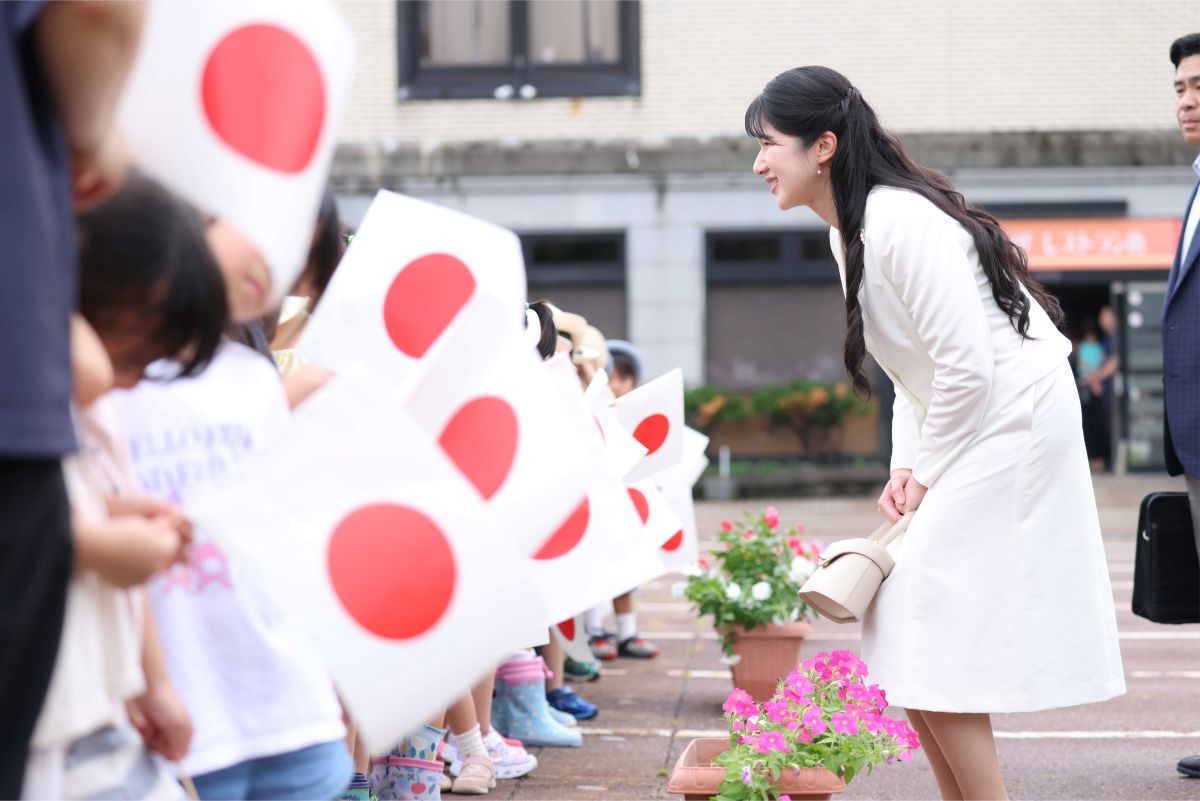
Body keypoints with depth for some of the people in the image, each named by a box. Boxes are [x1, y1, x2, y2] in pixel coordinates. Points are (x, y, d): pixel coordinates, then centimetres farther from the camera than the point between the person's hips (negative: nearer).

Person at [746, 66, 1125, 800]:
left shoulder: (901, 222, -22)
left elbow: (967, 366, -23)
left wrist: (925, 475, -12)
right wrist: (904, 467, 3)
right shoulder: (849, 230, 9)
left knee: (935, 653, -10)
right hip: (961, 428, 10)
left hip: (1008, 424, -10)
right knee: (910, 651, 9)